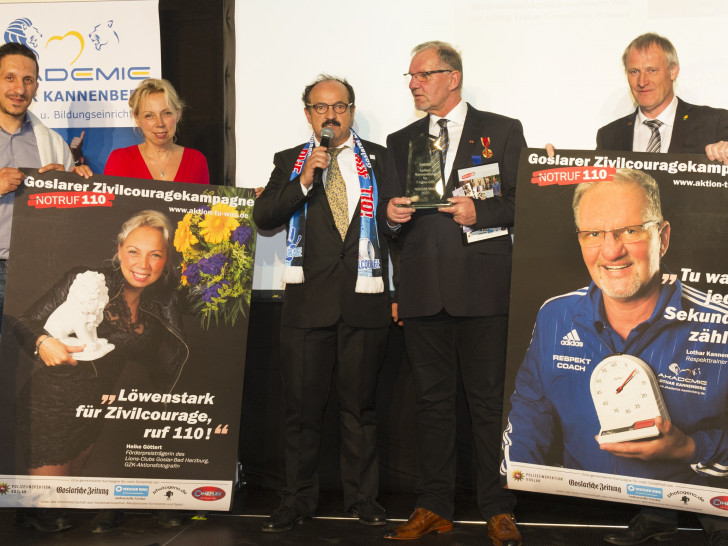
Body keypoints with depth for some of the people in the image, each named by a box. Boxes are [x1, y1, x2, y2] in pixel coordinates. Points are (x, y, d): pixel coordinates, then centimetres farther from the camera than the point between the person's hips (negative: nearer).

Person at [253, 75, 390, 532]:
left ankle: (363, 498, 20)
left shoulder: (378, 160, 11)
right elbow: (263, 217, -1)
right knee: (302, 405, 4)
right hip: (308, 300, 0)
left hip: (364, 299, 0)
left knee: (360, 405, 7)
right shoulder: (289, 163, 12)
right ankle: (298, 501, 16)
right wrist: (304, 181, -13)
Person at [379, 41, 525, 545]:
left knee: (491, 401, 0)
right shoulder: (401, 142, 17)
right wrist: (390, 216, -5)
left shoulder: (502, 131, 6)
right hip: (423, 291, 4)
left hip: (483, 288, -3)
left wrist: (480, 212, -14)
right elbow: (389, 222, 17)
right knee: (433, 400, 9)